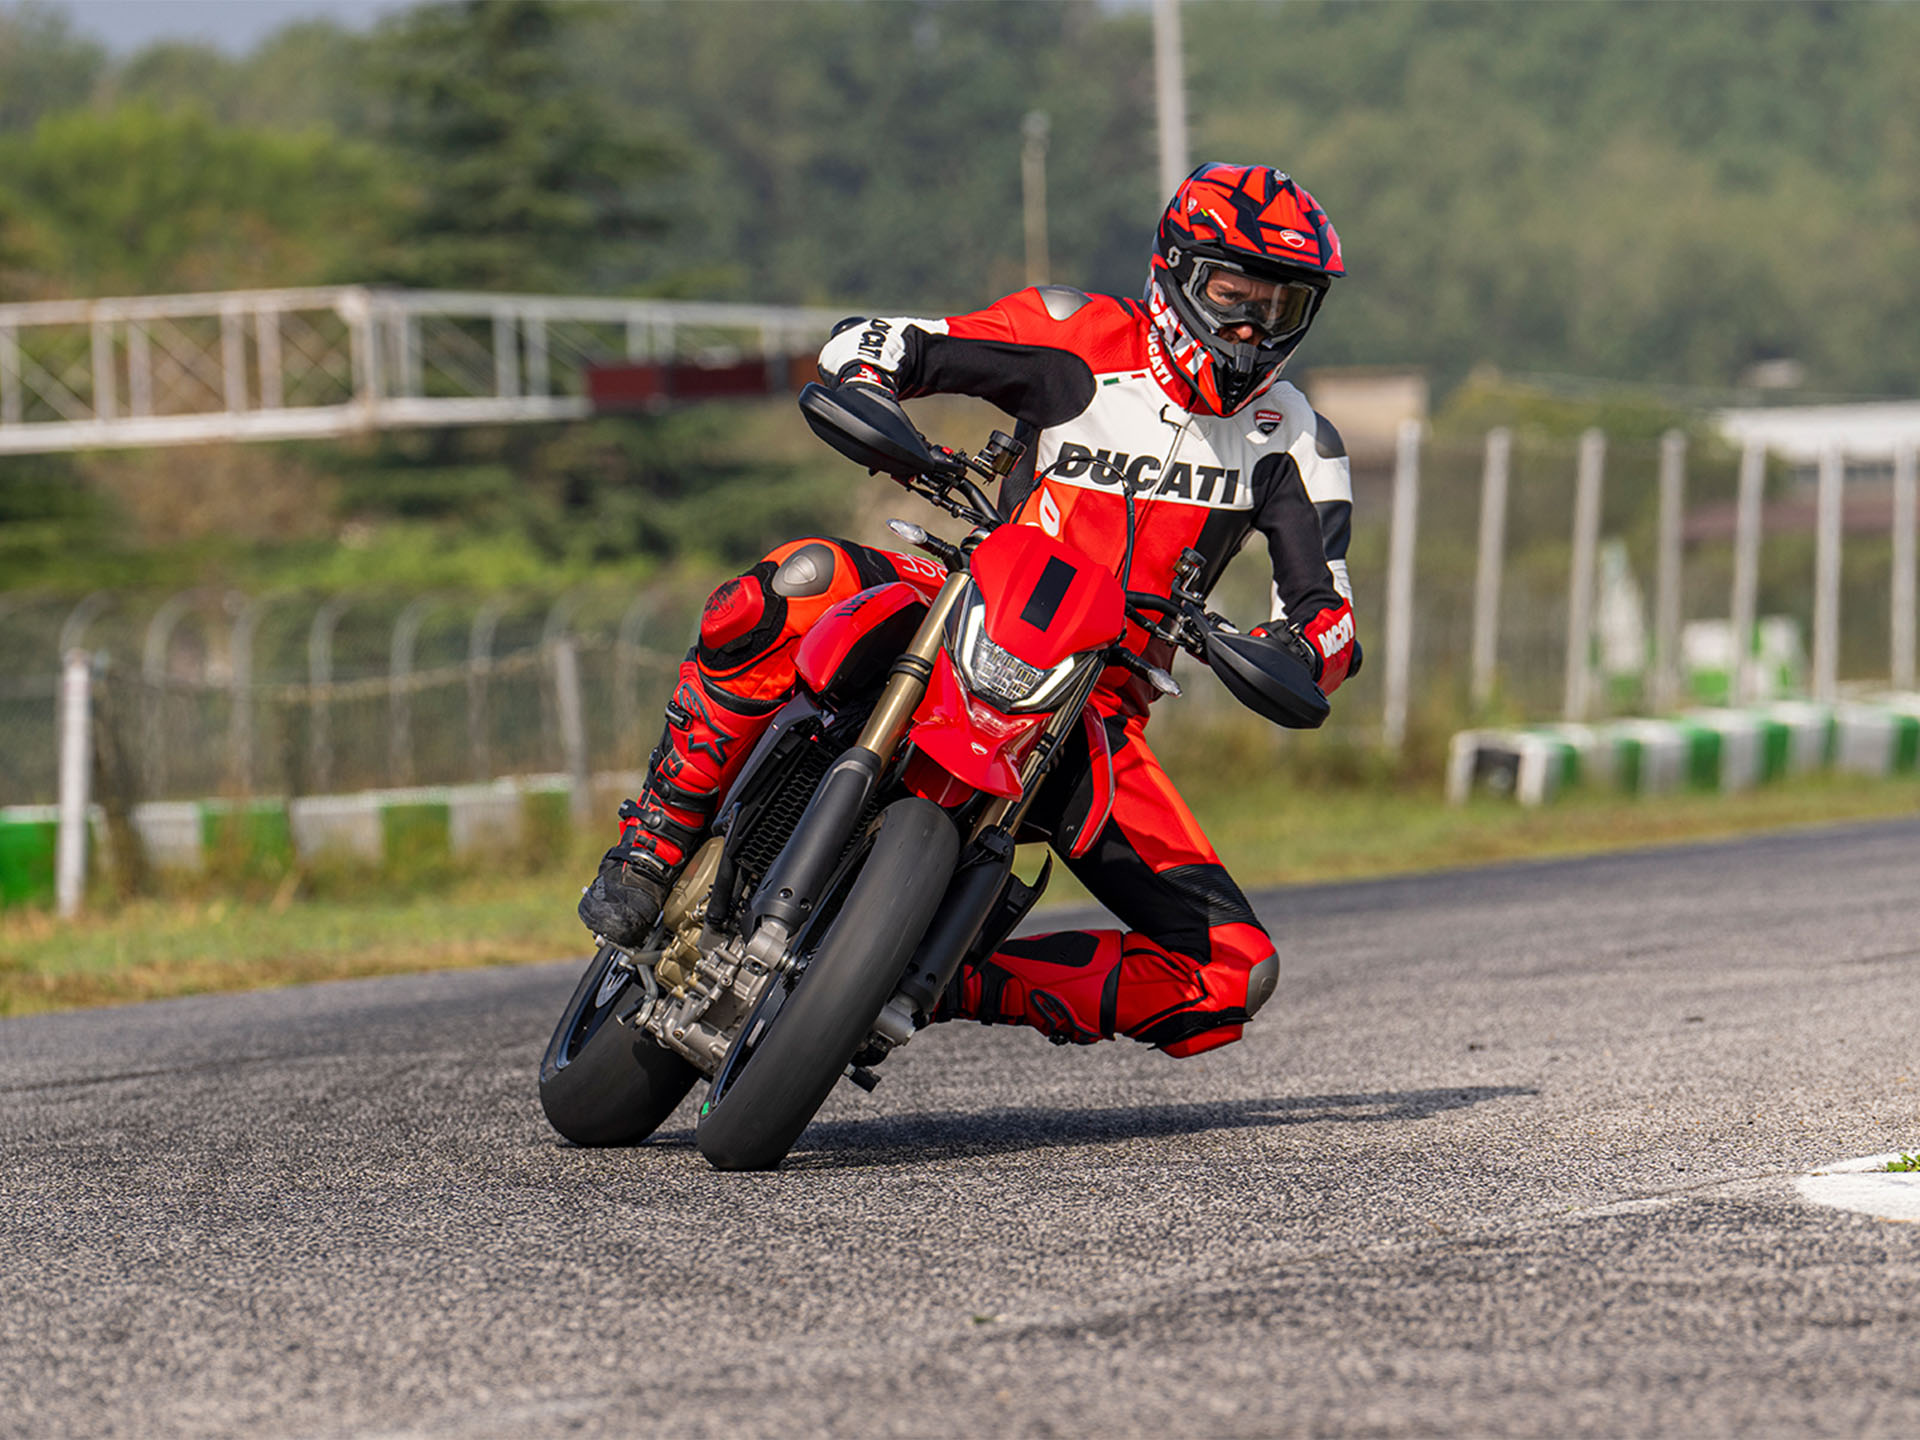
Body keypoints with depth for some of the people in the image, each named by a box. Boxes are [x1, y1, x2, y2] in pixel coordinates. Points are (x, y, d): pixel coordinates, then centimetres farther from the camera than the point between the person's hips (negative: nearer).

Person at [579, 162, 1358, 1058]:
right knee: (799, 587, -35)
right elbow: (865, 345, -6)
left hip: (1099, 709, 2)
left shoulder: (1291, 440, 3)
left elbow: (1328, 615, -3)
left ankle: (960, 983, -2)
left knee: (1230, 975, -15)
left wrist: (1292, 655, -27)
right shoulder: (1084, 341, -4)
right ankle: (653, 843, -20)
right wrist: (864, 397, -30)